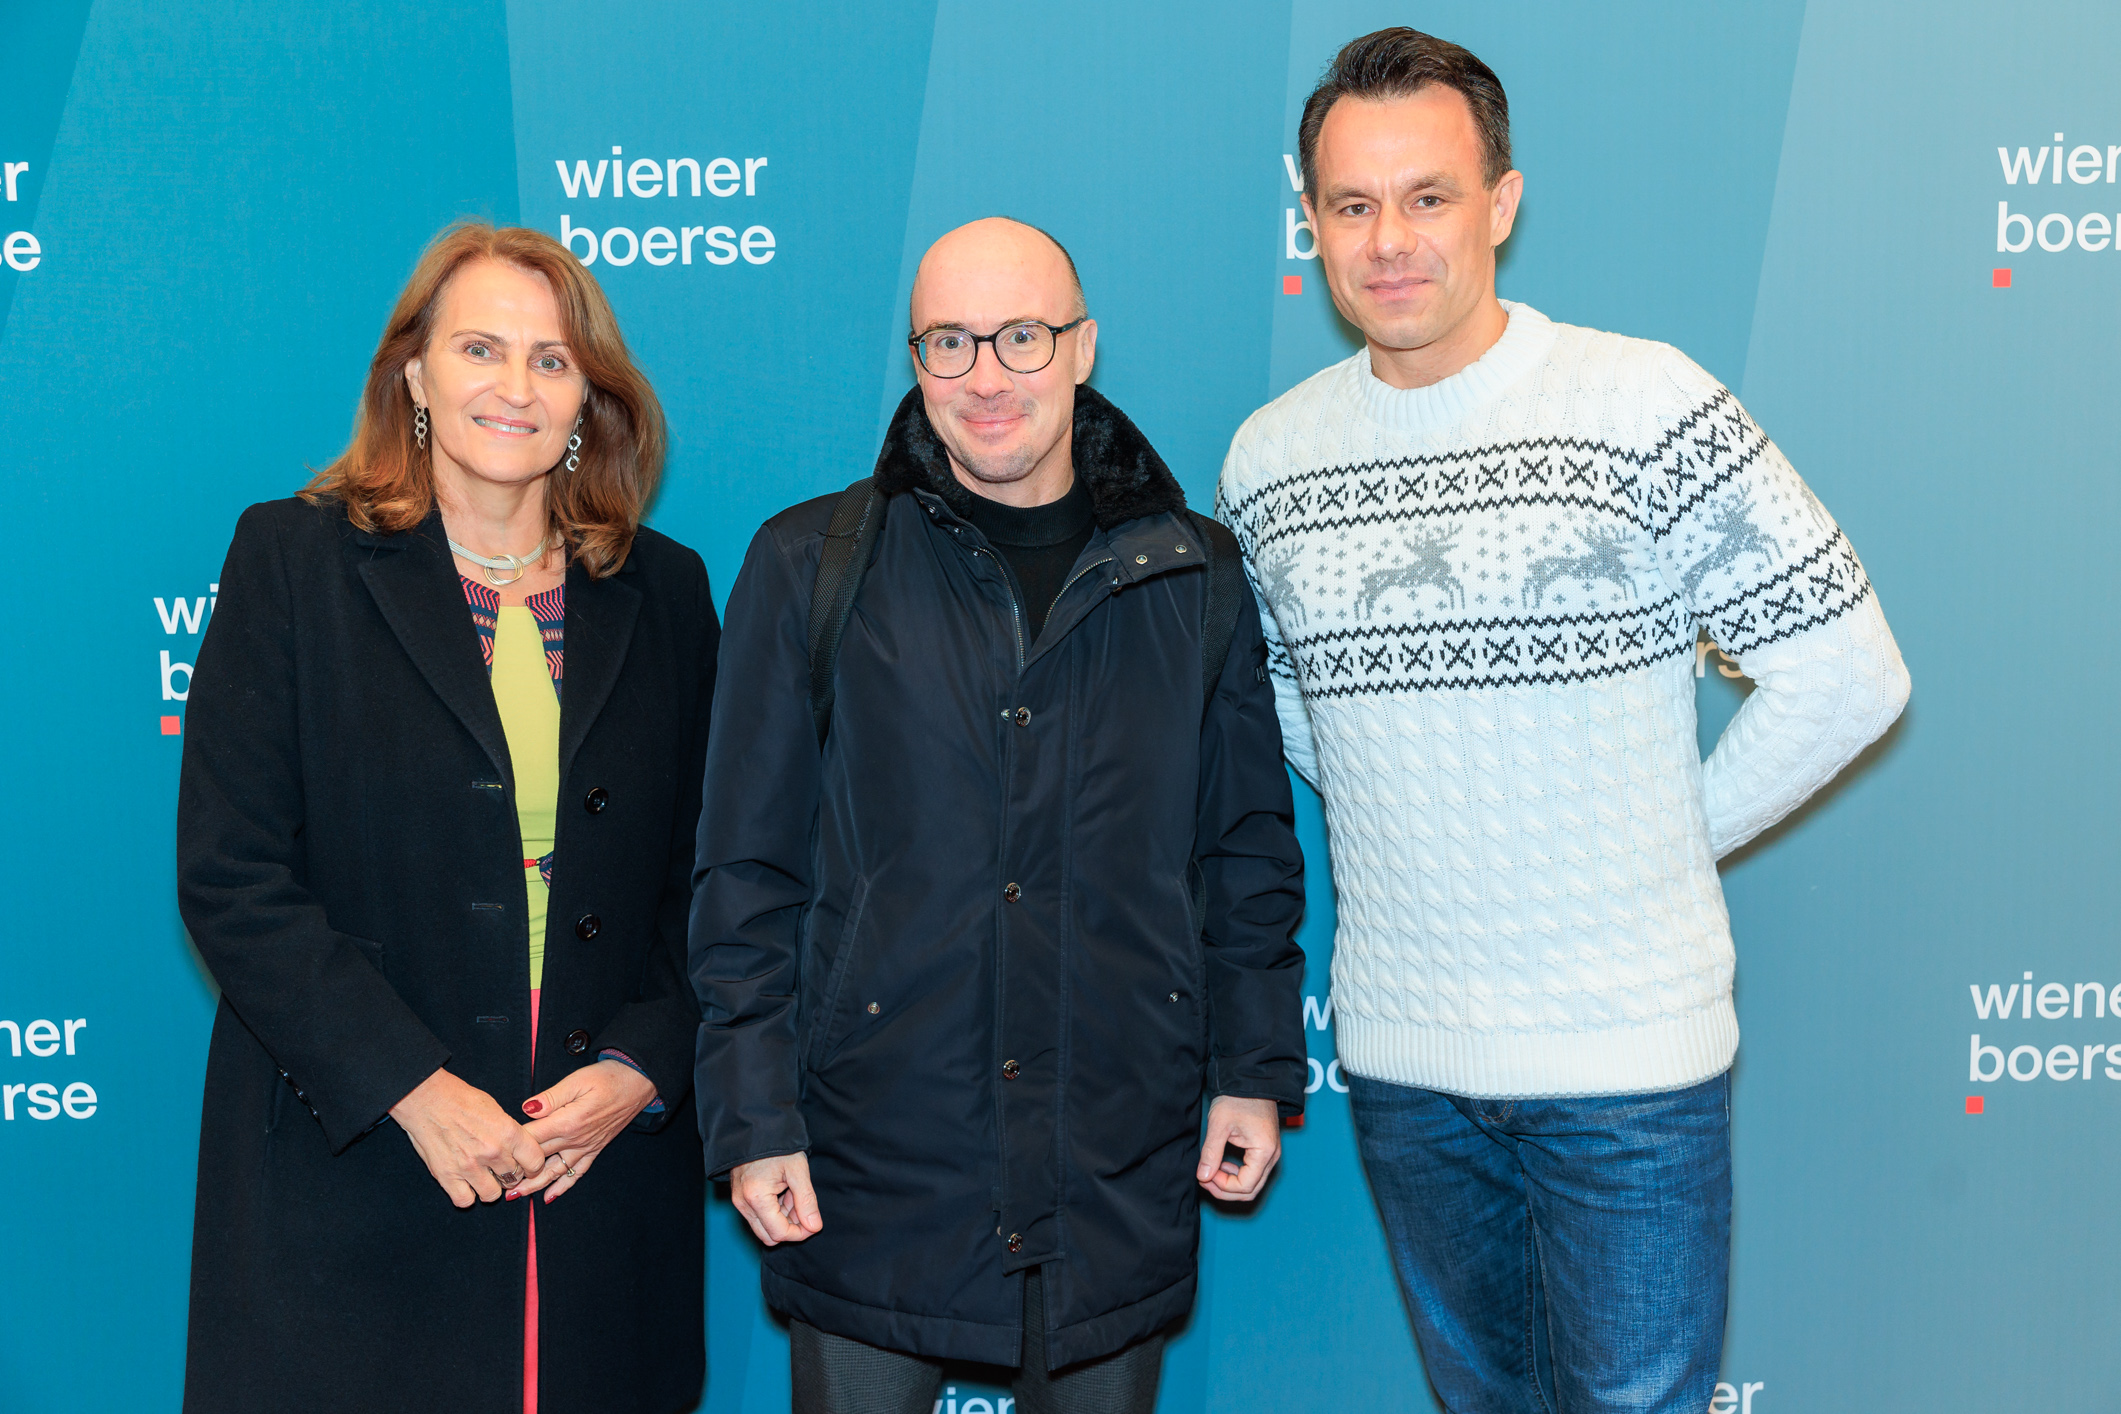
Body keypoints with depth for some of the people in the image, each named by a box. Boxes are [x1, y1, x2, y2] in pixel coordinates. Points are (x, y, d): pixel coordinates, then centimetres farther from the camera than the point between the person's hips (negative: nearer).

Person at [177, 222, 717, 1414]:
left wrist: (640, 1069, -7)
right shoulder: (294, 559, -1)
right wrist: (413, 1090, -13)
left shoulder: (666, 591, 6)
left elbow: (706, 881, 7)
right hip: (350, 1176, -2)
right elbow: (229, 878, -6)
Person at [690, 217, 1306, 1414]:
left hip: (1123, 1175, 2)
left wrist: (1258, 1072, 7)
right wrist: (753, 1115, -4)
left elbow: (1252, 853, 10)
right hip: (875, 1168, -1)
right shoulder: (811, 566, -2)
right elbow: (748, 875, -1)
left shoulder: (1195, 576, 3)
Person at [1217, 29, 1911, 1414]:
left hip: (1627, 1048, -3)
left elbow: (1848, 675, -9)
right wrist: (1417, 837, 8)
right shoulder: (1266, 459, 1)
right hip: (1397, 1053, 4)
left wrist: (1681, 834, -4)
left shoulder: (1645, 404, -12)